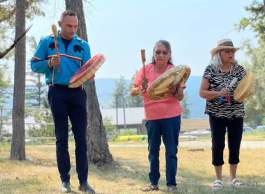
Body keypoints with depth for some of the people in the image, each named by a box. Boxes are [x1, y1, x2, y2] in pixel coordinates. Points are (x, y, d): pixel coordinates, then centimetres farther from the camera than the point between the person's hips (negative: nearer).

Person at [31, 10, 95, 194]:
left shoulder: (83, 45, 8)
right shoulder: (47, 42, 4)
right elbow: (35, 65, 4)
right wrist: (49, 64, -14)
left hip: (77, 92, 2)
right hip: (57, 92, -1)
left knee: (81, 137, -1)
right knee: (62, 137, 3)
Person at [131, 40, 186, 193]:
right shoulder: (146, 70, -2)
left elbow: (180, 97, -6)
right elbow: (132, 91, -2)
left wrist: (175, 90, -26)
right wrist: (139, 90, -23)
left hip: (171, 116, -2)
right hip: (152, 117, 2)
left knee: (171, 151, 1)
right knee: (153, 151, 10)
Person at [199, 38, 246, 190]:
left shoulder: (240, 69, 1)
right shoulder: (211, 70, -6)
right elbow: (202, 92, -7)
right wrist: (218, 93, -22)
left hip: (236, 114, 3)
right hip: (217, 114, -2)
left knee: (235, 145, 8)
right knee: (218, 145, 0)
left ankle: (234, 177, 22)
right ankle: (219, 178, 13)